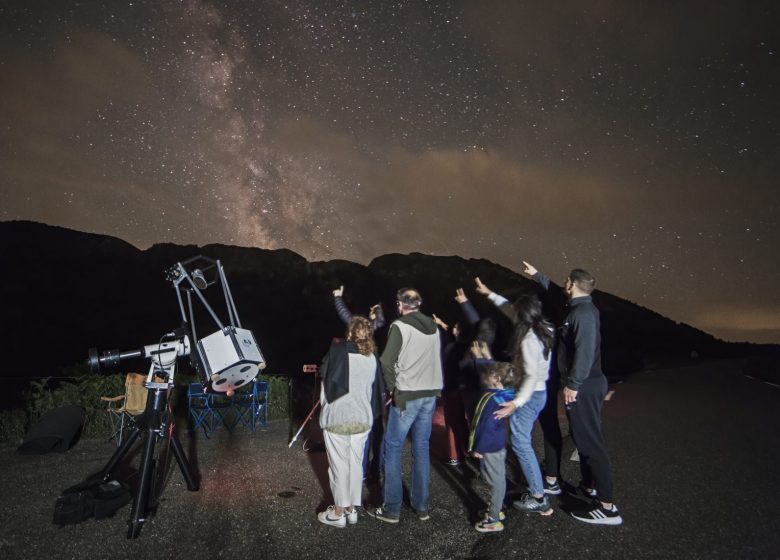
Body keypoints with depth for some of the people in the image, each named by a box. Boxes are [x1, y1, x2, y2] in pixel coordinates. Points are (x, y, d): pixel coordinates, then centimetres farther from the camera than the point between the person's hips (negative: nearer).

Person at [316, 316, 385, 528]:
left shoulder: (339, 349, -10)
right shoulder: (373, 357, 2)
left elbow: (324, 374, 0)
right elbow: (377, 388, 7)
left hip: (337, 417, -4)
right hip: (362, 418, 4)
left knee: (339, 465, 7)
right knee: (355, 463, 14)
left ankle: (338, 513, 17)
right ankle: (352, 509, 24)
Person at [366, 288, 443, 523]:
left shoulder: (399, 326, -10)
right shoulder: (434, 327, 10)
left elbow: (387, 361, -14)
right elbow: (437, 359, 12)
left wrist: (392, 387, -1)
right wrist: (430, 385, 14)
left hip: (407, 395, -6)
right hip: (430, 393, 6)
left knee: (393, 448, 4)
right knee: (422, 447, 13)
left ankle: (391, 509, 9)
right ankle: (421, 506, 21)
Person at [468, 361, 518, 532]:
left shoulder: (492, 399, -27)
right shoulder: (504, 395, 0)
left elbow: (487, 426, -25)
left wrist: (478, 448, -17)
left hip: (490, 447, -9)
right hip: (498, 444, 9)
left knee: (496, 481, 1)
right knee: (498, 479, 21)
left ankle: (494, 520, 12)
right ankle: (496, 509, 37)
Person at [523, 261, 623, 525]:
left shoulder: (583, 312, -19)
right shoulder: (579, 308, 12)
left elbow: (585, 351, -27)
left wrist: (573, 384, -24)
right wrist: (537, 275, 36)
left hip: (583, 386, -11)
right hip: (585, 384, 11)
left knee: (591, 442, -7)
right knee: (584, 438, 20)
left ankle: (607, 507, -1)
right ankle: (589, 488, 33)